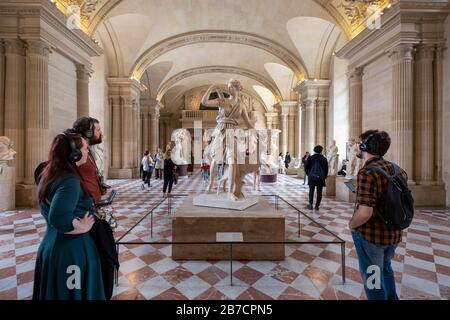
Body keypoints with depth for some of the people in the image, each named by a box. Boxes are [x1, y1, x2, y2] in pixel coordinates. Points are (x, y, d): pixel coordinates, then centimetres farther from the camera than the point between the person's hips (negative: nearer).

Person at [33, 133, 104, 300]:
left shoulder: (48, 175, 4)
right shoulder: (70, 180, -25)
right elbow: (58, 217, -36)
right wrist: (83, 226, -20)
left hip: (50, 245, 9)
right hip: (71, 249, -8)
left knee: (54, 292, 25)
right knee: (73, 293, 11)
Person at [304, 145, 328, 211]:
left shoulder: (310, 158, -1)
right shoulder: (324, 159, -1)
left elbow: (306, 168, 1)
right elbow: (326, 169, 3)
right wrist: (324, 177, 15)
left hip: (312, 177, 0)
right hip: (320, 178, 0)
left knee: (311, 191, 12)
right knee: (319, 192, 6)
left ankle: (310, 204, 12)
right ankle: (317, 206, 7)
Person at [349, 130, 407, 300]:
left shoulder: (367, 172, -26)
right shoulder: (397, 169, 1)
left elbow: (364, 213, -33)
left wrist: (351, 225, -15)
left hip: (371, 235, -8)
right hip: (393, 234, 8)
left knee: (372, 278, 14)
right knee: (385, 269, 31)